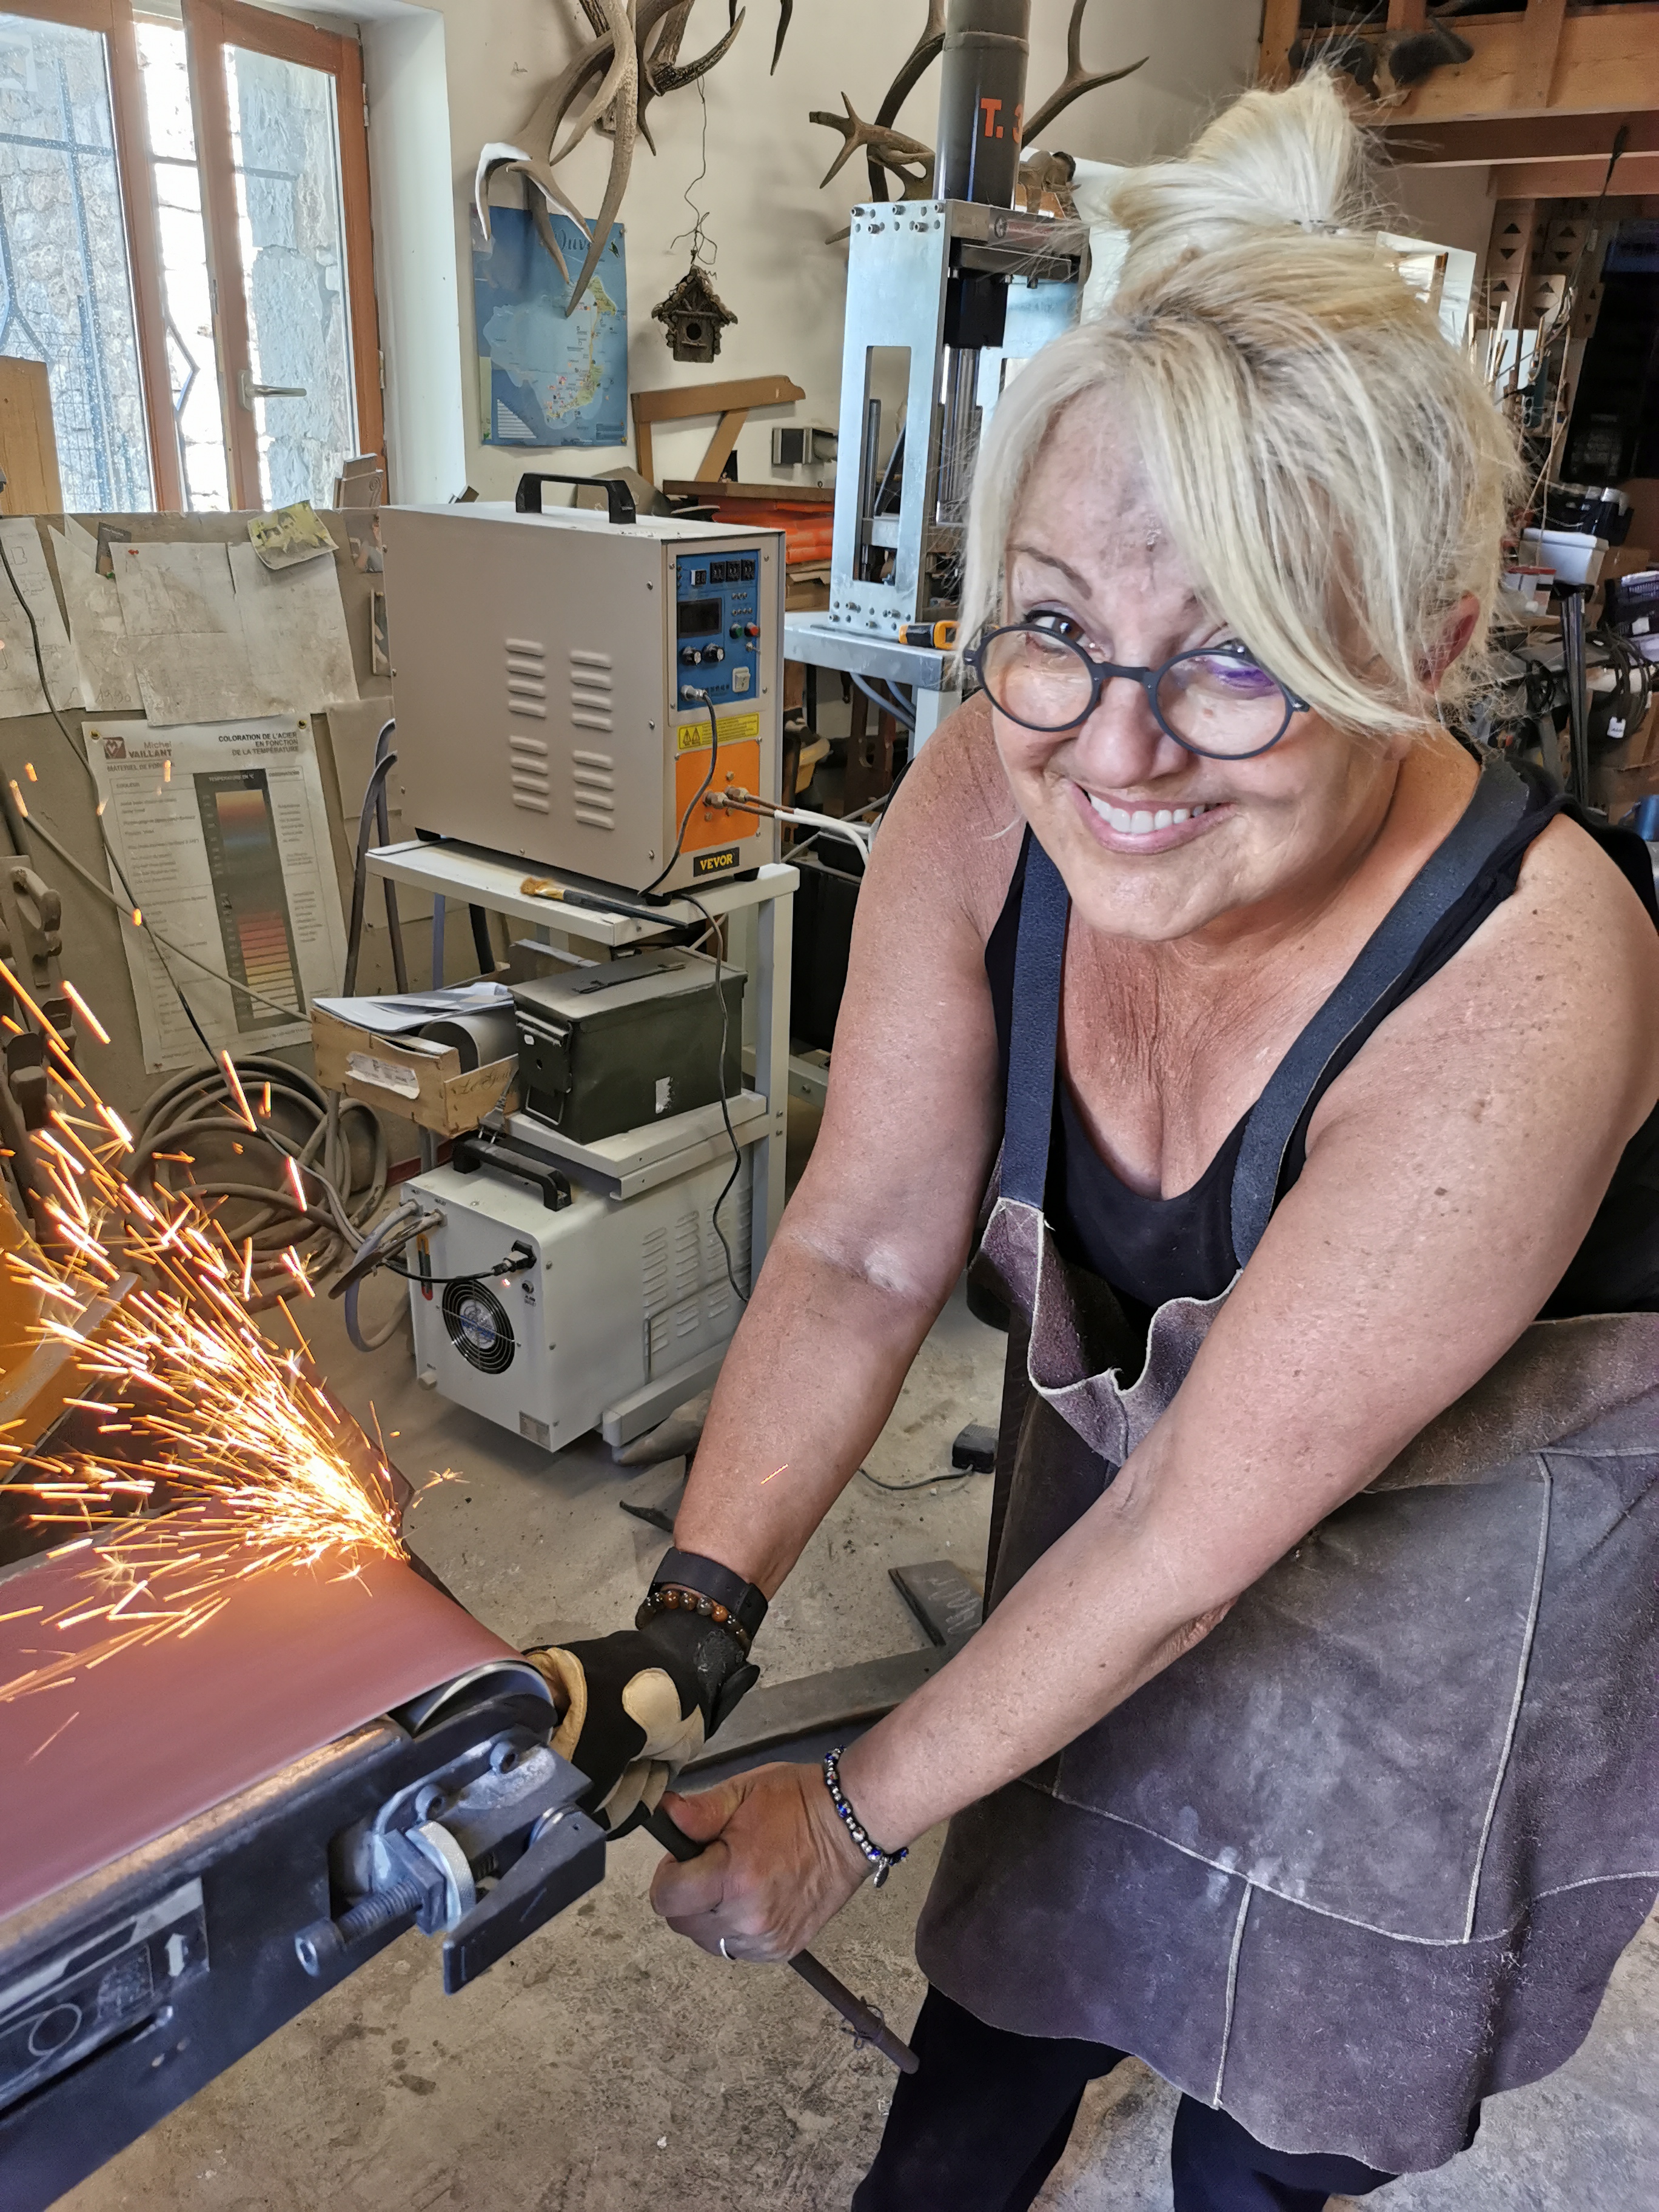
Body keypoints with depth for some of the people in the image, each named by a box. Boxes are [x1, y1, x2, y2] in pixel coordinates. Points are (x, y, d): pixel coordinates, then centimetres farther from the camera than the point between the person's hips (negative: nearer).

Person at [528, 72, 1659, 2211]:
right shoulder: (987, 797, -25)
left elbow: (1207, 1526, -31)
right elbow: (862, 1249, -16)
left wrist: (851, 1815, -19)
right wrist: (691, 1620, -26)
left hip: (1465, 1540, -3)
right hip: (1125, 1443, 4)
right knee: (1025, 1928, 21)